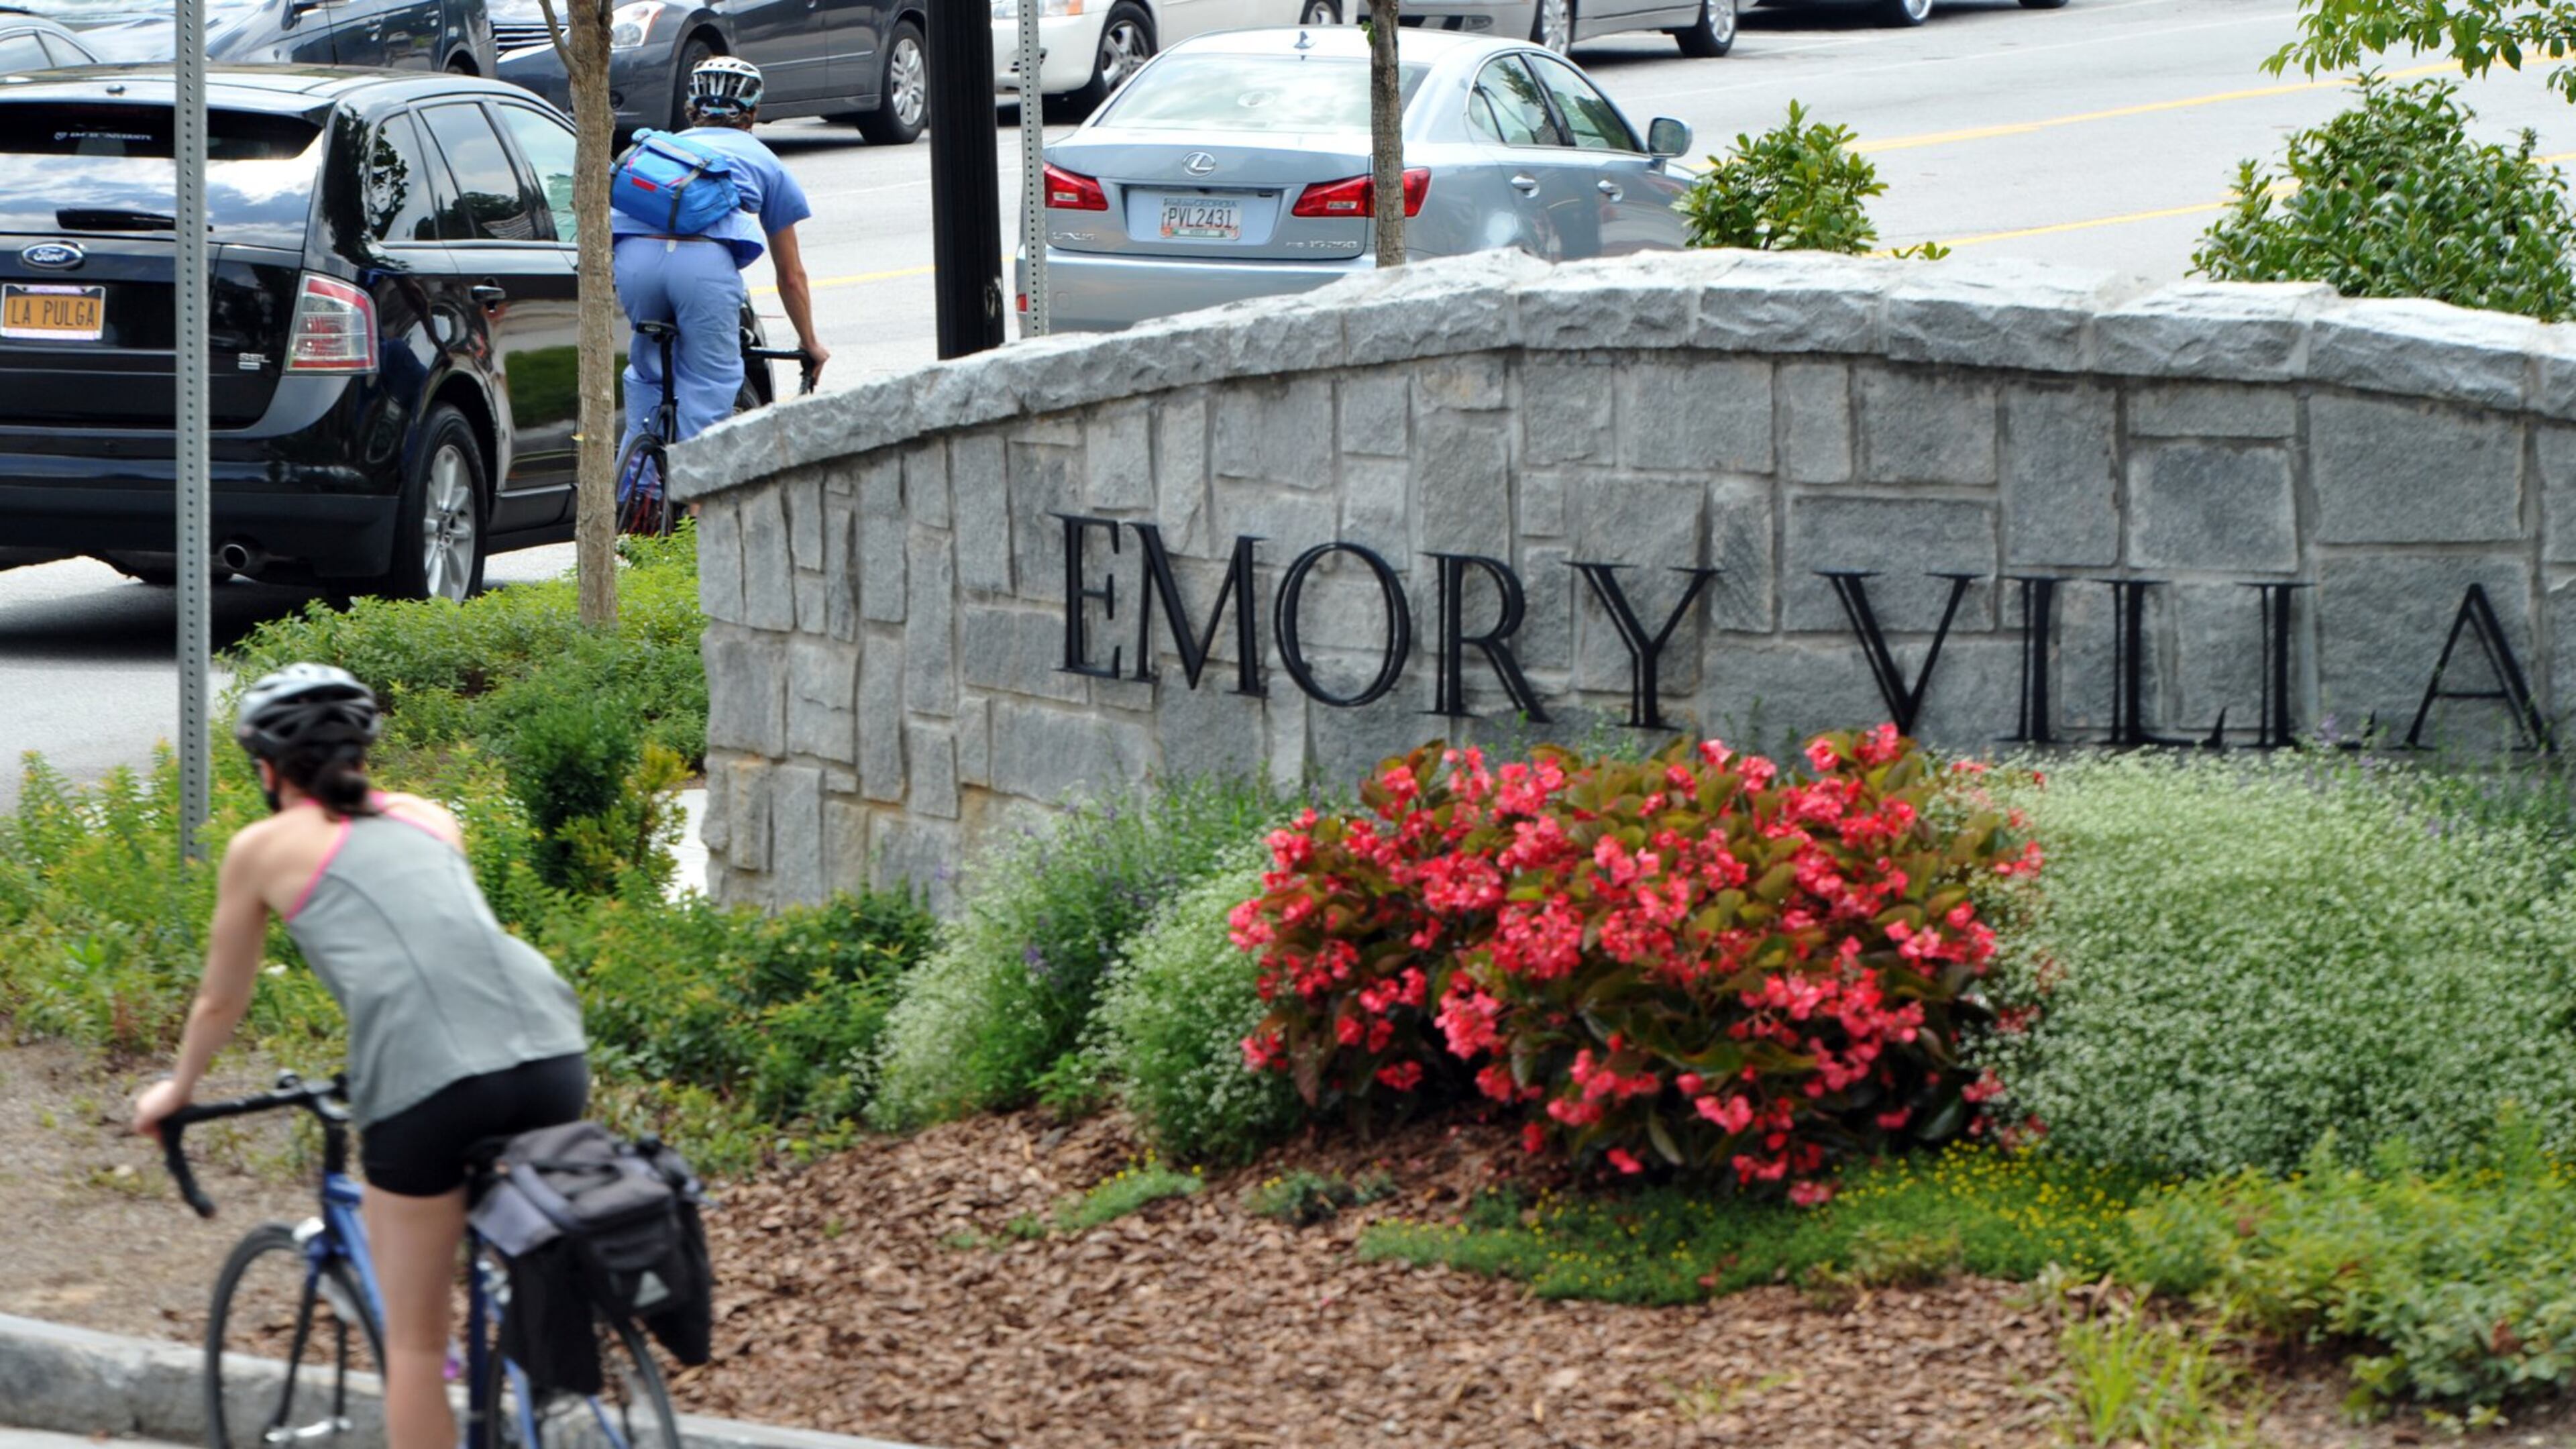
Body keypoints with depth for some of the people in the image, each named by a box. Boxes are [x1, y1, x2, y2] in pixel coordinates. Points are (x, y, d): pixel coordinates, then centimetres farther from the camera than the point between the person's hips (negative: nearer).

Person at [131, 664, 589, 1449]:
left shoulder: (264, 848, 17)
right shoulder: (427, 817, 29)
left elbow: (221, 1002, 28)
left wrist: (177, 1089, 48)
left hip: (424, 1081, -4)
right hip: (550, 1052, 4)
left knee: (415, 1342, 9)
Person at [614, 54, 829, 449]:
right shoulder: (764, 161, 30)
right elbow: (791, 275, 35)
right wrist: (810, 343, 49)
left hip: (634, 255, 3)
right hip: (705, 260, -3)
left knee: (647, 372, 25)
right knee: (708, 387, 7)